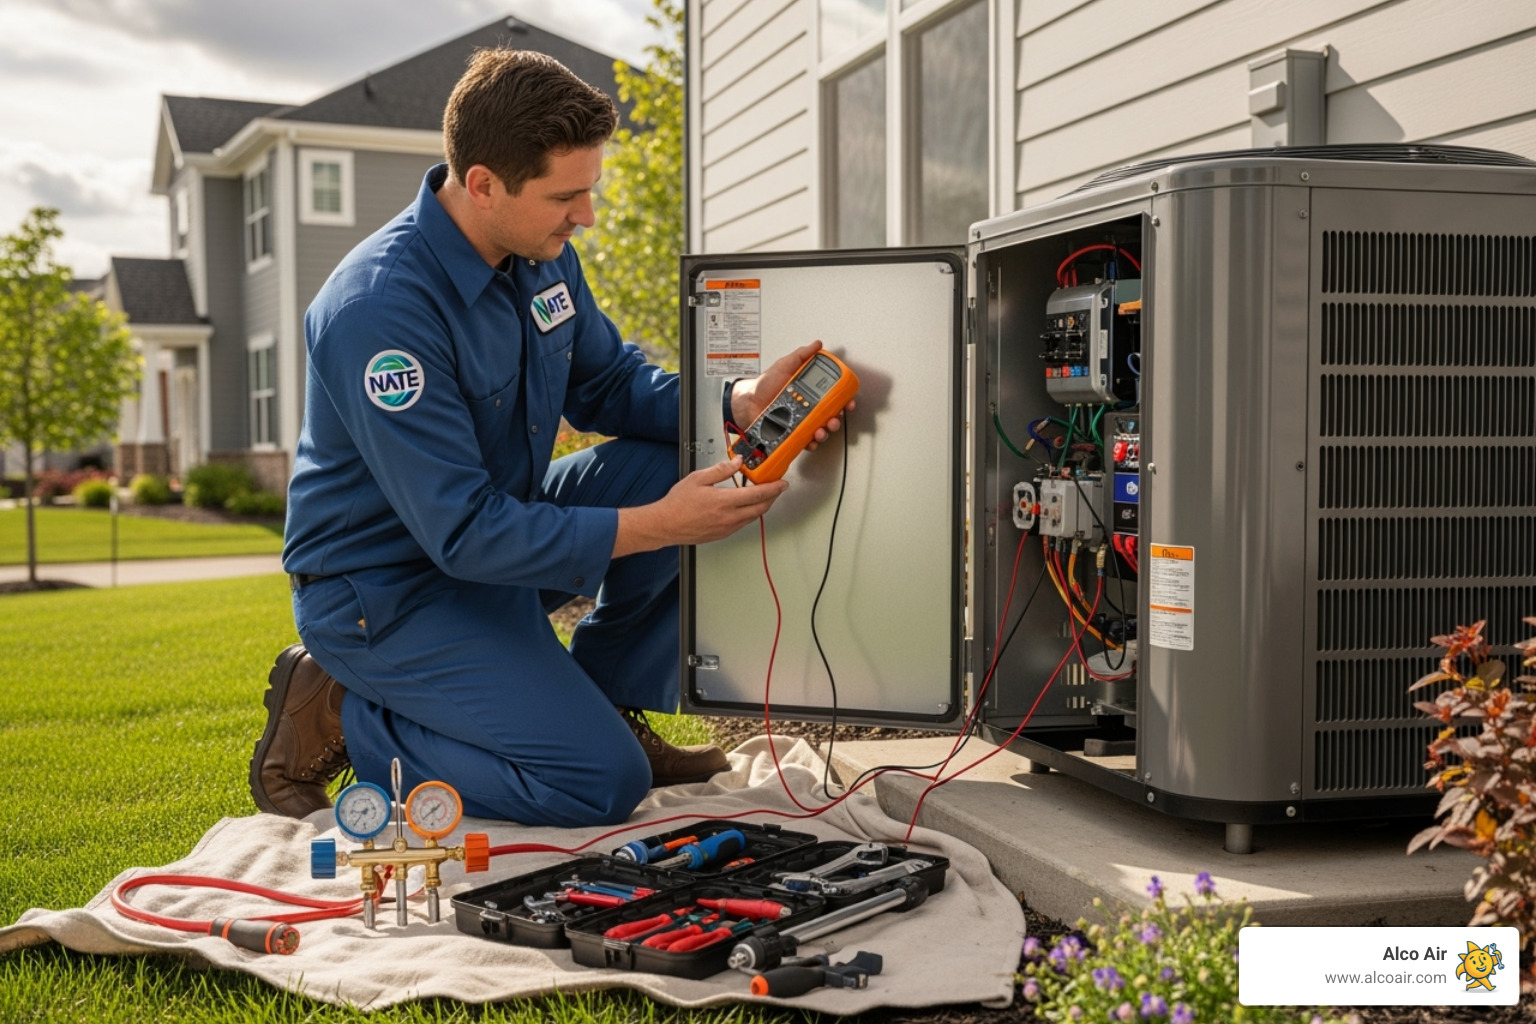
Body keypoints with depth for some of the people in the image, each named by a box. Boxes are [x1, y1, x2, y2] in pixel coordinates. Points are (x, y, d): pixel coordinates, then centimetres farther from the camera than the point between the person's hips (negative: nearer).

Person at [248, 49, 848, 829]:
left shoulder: (542, 254, -4)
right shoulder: (380, 309, -30)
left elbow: (608, 384, 9)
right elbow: (465, 535, -30)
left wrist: (738, 405, -10)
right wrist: (658, 525, -31)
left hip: (502, 521, 8)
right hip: (390, 588, -8)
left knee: (686, 466, -7)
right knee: (603, 780, -17)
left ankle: (606, 706, 7)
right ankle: (334, 715, -2)